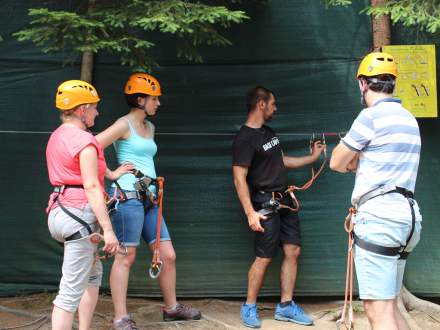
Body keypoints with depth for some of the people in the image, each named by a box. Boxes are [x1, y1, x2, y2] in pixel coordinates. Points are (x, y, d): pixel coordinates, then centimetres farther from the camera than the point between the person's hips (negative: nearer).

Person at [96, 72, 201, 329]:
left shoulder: (149, 127, 19)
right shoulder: (124, 124, -6)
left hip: (149, 199, 8)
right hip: (129, 197, -8)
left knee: (168, 255, 9)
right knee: (126, 257, -4)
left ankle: (172, 307, 24)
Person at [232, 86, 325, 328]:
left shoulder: (268, 132, 13)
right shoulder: (244, 139, -15)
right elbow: (239, 179, -19)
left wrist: (312, 157, 26)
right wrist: (250, 213, -25)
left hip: (284, 200, 9)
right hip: (265, 204, -8)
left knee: (293, 251, 7)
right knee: (264, 257, -3)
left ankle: (286, 306, 17)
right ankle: (249, 308, 13)